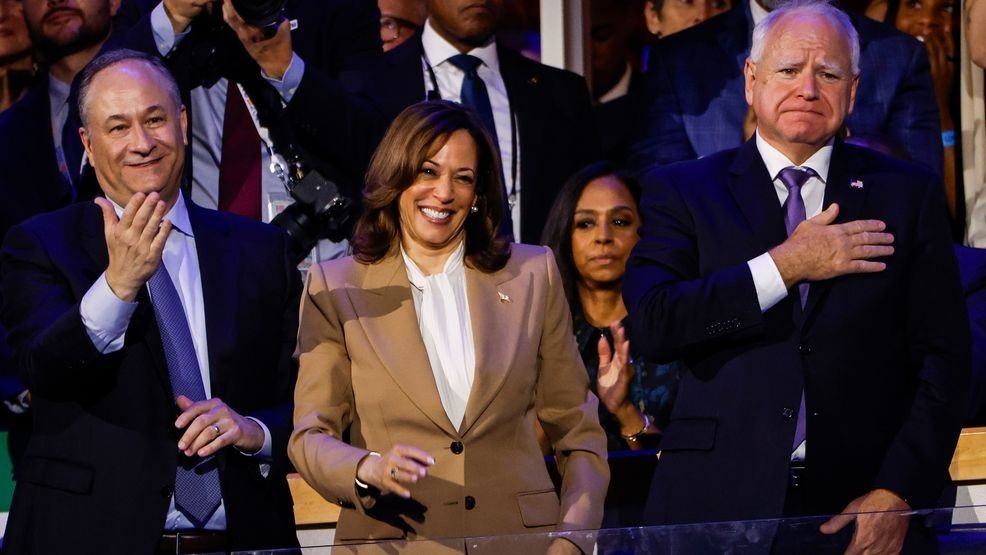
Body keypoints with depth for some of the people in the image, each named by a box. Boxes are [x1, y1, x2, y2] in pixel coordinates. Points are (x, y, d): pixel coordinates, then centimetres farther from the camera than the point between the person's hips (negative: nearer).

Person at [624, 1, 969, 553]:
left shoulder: (910, 193, 7)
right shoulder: (683, 191, 5)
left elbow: (943, 360, 2)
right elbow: (653, 322, -9)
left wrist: (897, 494, -9)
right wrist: (784, 267, -12)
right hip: (719, 505, -1)